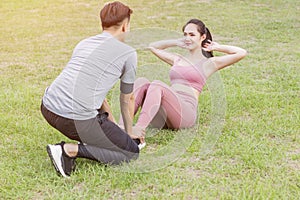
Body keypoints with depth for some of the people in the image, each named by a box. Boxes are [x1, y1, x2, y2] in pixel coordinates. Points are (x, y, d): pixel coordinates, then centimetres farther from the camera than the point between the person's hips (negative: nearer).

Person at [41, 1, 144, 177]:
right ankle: (71, 150, -8)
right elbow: (127, 100, 15)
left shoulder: (83, 44, 22)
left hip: (48, 109, 8)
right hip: (78, 119, -7)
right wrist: (129, 132, 32)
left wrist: (114, 126, 41)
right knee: (132, 153, 7)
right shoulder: (128, 53, 3)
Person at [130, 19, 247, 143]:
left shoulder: (208, 63, 13)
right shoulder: (177, 60, 28)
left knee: (157, 85, -30)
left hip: (186, 112, -5)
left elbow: (242, 53, 3)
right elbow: (153, 46, 43)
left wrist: (217, 47, 15)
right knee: (142, 82, -20)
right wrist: (176, 43, 35)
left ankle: (139, 129, -48)